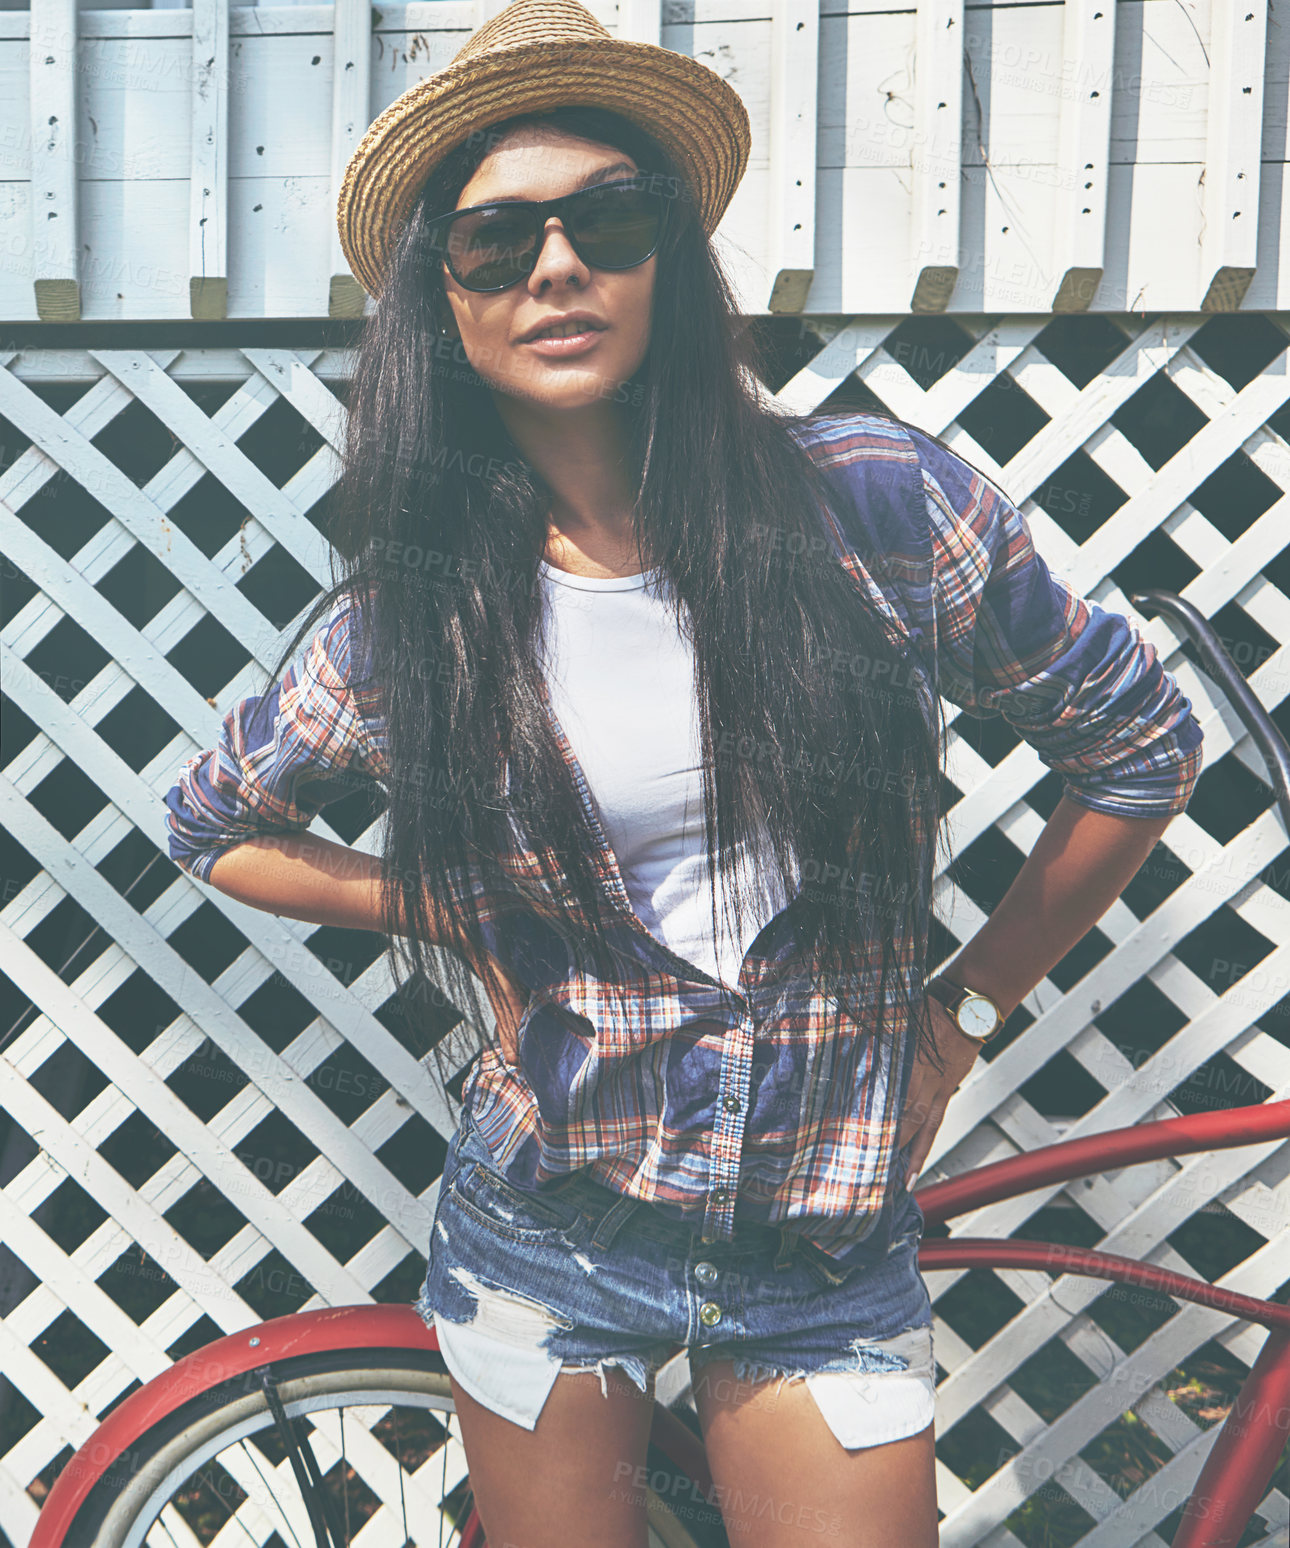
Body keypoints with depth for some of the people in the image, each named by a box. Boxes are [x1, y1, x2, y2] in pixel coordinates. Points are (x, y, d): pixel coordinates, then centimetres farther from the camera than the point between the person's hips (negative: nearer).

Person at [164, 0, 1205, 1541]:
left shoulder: (881, 506, -12)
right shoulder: (408, 615, -8)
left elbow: (1139, 743, 1)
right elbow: (210, 818, 10)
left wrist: (963, 1007, 3)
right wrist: (453, 920, -1)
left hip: (830, 1250, 0)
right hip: (545, 1234, 1)